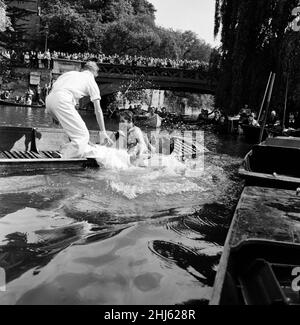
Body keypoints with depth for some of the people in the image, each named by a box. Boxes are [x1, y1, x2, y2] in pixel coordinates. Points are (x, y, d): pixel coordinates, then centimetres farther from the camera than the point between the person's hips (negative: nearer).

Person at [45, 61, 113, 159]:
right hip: (62, 100, -7)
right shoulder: (91, 81, 18)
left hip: (49, 99, 8)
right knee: (82, 137, -8)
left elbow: (53, 88, 22)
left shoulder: (70, 73, 33)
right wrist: (103, 132, 20)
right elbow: (98, 110, 16)